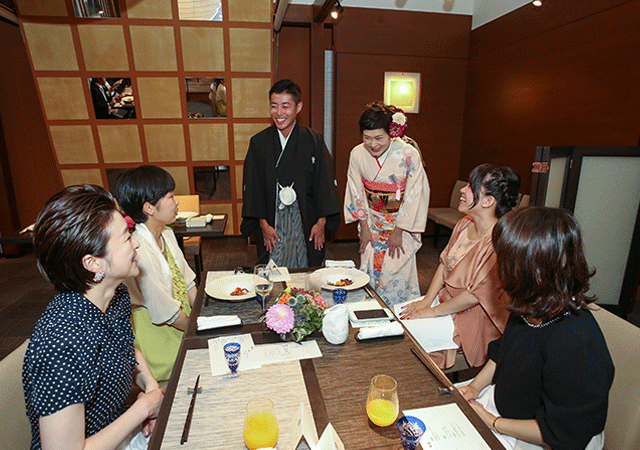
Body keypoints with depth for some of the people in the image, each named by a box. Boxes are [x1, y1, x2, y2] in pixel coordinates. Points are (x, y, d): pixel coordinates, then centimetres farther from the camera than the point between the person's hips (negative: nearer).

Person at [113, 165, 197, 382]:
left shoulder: (166, 234, -1)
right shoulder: (139, 251, -29)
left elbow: (187, 282, 4)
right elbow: (167, 313, -23)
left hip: (184, 321, 8)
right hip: (156, 332, -8)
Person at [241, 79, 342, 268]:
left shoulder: (314, 141, -3)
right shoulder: (259, 143, -1)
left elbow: (325, 183, -1)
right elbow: (252, 187, 1)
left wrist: (322, 222, -5)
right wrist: (263, 224, -5)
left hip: (307, 225, 0)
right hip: (271, 224, 1)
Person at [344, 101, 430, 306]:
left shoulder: (409, 155, -18)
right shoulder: (357, 154, -9)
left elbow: (413, 196, -12)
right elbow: (357, 192, 1)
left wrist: (397, 232, -10)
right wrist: (364, 227, 1)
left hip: (402, 222, -2)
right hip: (372, 221, 3)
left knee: (397, 271, -6)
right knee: (370, 269, 3)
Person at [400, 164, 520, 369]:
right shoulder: (464, 224, -1)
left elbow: (475, 295, -25)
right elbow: (444, 263, 4)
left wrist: (432, 311, -17)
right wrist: (426, 301, -3)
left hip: (473, 318, -8)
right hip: (447, 300, 8)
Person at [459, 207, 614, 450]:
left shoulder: (576, 344, -34)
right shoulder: (532, 307, -9)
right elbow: (503, 350, 10)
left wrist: (492, 422, -17)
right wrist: (476, 386, -1)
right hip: (499, 400, 7)